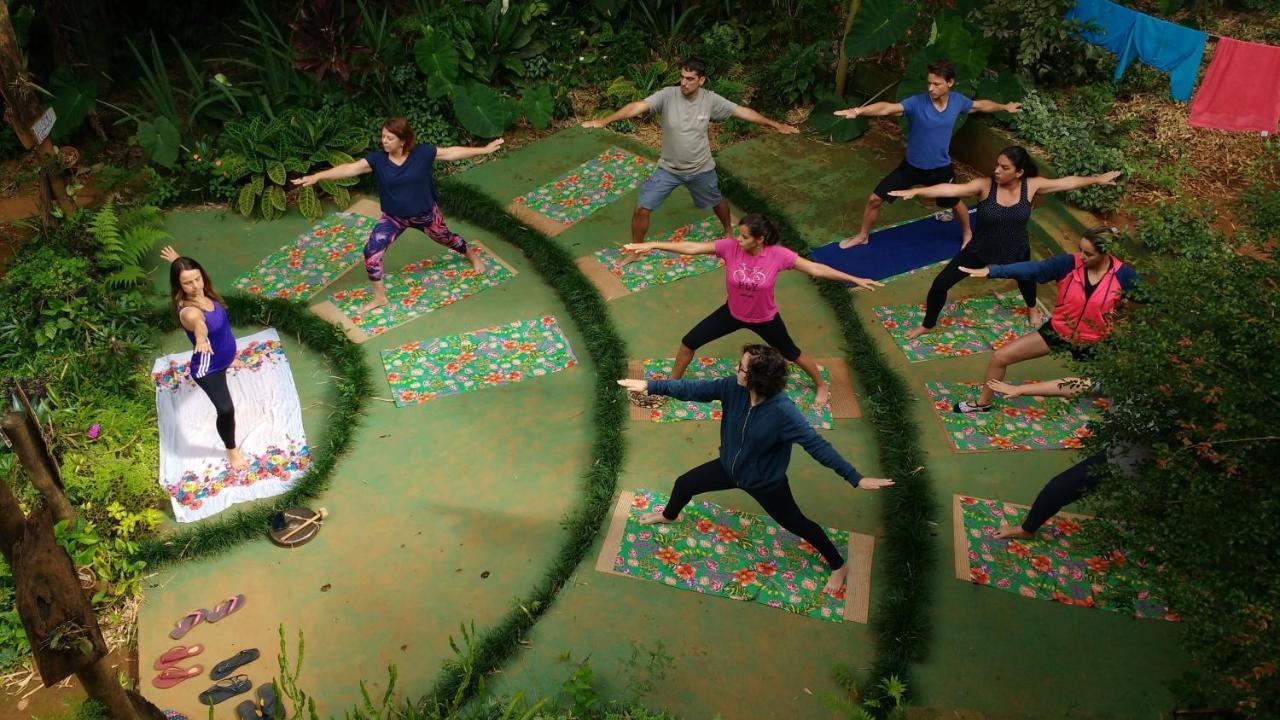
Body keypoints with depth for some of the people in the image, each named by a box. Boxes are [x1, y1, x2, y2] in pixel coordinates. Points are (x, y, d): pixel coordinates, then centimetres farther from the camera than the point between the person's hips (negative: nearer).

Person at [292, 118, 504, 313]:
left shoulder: (422, 152, -20)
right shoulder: (377, 159, -19)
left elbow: (451, 152, -12)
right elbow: (350, 169, -27)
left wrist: (484, 150, -9)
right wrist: (317, 176, -38)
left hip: (425, 214, -1)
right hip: (393, 218, 1)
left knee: (446, 238, 24)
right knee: (372, 252, -12)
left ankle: (473, 256, 58)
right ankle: (379, 297, 7)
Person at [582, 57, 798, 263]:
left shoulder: (710, 100, -15)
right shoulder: (667, 95, -20)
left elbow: (742, 111, -7)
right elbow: (637, 106, -31)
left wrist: (774, 125, -5)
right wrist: (604, 120, -44)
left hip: (701, 169, 1)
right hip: (669, 169, -1)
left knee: (717, 202, 24)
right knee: (642, 209, -5)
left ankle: (729, 230, 57)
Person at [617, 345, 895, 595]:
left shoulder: (782, 411, -38)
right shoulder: (733, 387, -23)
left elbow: (816, 445, -35)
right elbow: (693, 389, -15)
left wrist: (856, 479, -36)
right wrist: (650, 385, -16)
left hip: (765, 481, -5)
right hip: (730, 467, 5)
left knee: (796, 524, 13)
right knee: (684, 483, 20)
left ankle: (838, 566, 37)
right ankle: (669, 516, 57)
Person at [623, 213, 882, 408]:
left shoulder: (777, 255, -28)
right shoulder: (729, 247, -25)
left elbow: (815, 268, -22)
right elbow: (692, 248, -28)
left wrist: (855, 279, -22)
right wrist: (652, 245, -35)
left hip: (765, 318, -2)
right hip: (733, 312, 2)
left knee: (791, 353, 18)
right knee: (689, 342, 3)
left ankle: (821, 385, 47)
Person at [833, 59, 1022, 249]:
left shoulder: (957, 101, -13)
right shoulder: (916, 103, -26)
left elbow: (981, 105, 10)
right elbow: (886, 108, -44)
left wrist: (1005, 107, 23)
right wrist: (858, 111, -61)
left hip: (941, 169, 2)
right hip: (911, 166, -2)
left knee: (956, 204, 22)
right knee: (874, 199, -2)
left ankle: (967, 234, 53)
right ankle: (863, 236, 24)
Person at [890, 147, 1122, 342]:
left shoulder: (1031, 185, -20)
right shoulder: (985, 185, -28)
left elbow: (1067, 182, -6)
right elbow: (951, 189, -40)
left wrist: (1097, 179, 1)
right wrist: (916, 191, -53)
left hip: (1016, 252, 2)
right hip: (980, 250, -2)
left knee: (1025, 278, 33)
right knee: (940, 284, -8)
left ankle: (1032, 308, 70)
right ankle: (928, 325, 18)